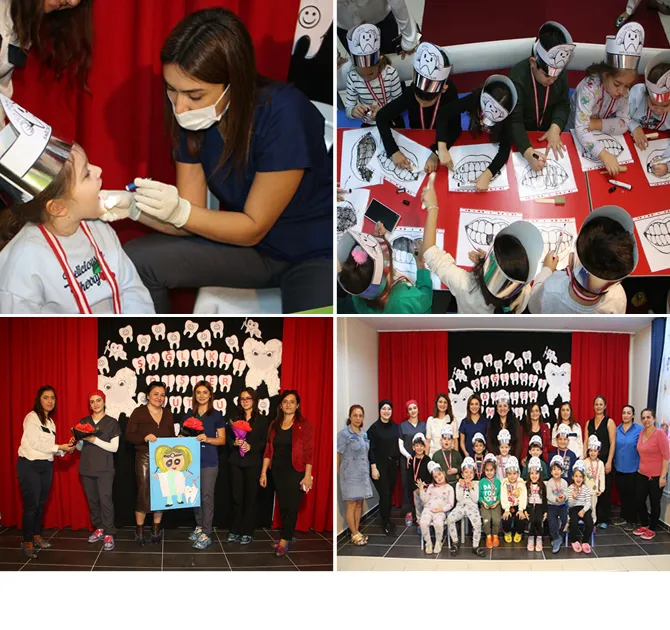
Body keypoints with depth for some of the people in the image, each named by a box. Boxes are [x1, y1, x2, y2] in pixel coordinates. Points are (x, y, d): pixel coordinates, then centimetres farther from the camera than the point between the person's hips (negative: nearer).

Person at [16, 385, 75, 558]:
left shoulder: (50, 422, 14)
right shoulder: (32, 417, -10)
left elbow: (47, 446, 8)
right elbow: (36, 444, -16)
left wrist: (65, 448, -6)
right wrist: (60, 447, -13)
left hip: (46, 466, 8)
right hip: (30, 465, -7)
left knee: (41, 503, 11)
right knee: (31, 504, -7)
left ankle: (37, 536, 22)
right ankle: (27, 542, 0)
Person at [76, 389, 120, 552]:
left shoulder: (112, 422, -1)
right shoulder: (83, 422, 11)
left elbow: (114, 447, -6)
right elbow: (79, 447, 13)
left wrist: (95, 440, -16)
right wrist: (78, 440, -10)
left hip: (104, 468, -4)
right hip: (86, 467, 4)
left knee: (105, 500, -10)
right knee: (92, 500, 7)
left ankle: (109, 534, -7)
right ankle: (99, 529, 19)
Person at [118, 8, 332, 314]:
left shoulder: (283, 116, -27)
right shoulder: (193, 117, -9)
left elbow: (253, 228, -19)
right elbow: (192, 219, -5)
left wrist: (179, 211, -30)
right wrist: (135, 209, -23)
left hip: (316, 254, -6)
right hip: (246, 243, 6)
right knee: (135, 261, -11)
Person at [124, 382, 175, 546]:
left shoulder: (168, 414, 10)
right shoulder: (139, 412, -4)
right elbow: (129, 435, -8)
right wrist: (144, 437, -25)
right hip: (144, 458, -4)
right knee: (144, 494, -4)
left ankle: (156, 530, 19)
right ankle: (139, 531, 10)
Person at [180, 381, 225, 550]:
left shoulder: (216, 415, 0)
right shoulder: (189, 416, 11)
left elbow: (222, 440, 0)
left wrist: (207, 439, -17)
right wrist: (182, 438, -5)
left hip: (209, 462, -4)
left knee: (207, 496, -7)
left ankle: (207, 534, -6)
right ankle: (199, 527, 22)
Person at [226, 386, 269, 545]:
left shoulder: (262, 420, 3)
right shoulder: (234, 418, 11)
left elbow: (265, 442, -2)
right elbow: (227, 438, 8)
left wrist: (251, 447, -17)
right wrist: (235, 443, -13)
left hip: (253, 463, -2)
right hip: (235, 462, 2)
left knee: (250, 497, 1)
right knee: (236, 497, 4)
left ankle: (247, 532, 8)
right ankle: (235, 530, 13)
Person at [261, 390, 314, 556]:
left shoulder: (303, 424, -6)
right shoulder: (274, 425, 8)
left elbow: (309, 451, -9)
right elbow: (268, 450, 10)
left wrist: (307, 476, -14)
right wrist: (263, 472, 6)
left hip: (295, 471, -5)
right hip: (278, 471, 5)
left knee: (292, 506, -3)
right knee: (283, 506, 10)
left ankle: (283, 541, 0)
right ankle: (289, 538, 21)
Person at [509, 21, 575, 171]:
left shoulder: (560, 73, -14)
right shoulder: (518, 77, -31)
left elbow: (563, 105, -6)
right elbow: (514, 120, -35)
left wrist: (555, 129, -27)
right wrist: (528, 152, -50)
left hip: (547, 131, 4)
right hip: (521, 134, -3)